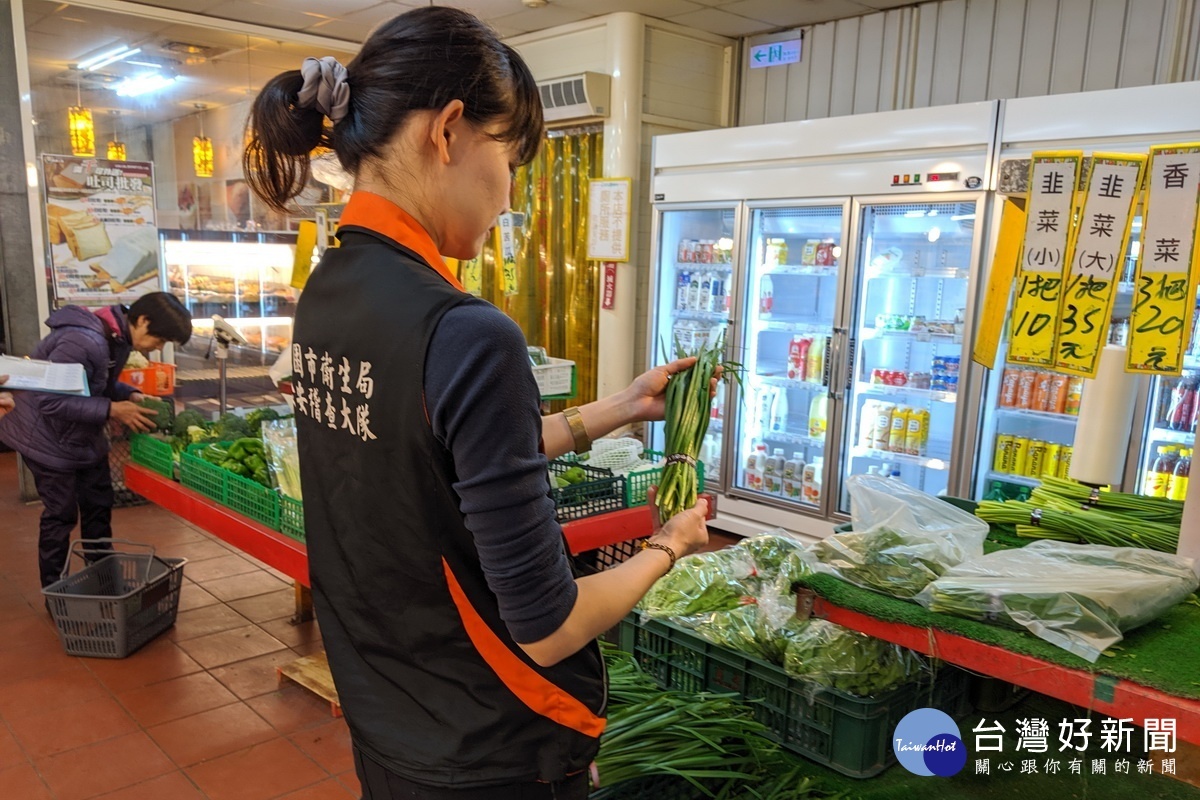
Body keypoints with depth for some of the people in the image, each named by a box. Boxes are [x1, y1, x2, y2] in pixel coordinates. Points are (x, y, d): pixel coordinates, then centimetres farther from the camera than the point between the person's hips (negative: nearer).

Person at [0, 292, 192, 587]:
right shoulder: (84, 342, -33)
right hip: (51, 441, -9)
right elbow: (49, 400, -32)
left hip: (86, 437, 9)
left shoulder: (118, 338, -4)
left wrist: (130, 396, -6)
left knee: (99, 507, 14)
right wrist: (112, 410, -31)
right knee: (61, 516, 2)